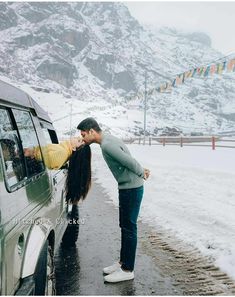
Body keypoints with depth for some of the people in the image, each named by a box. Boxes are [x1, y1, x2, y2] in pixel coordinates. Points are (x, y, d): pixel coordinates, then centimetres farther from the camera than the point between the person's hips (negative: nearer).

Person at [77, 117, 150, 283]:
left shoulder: (107, 145, -21)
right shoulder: (109, 139, 11)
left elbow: (129, 161, -22)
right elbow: (129, 159, 12)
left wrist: (142, 173, -6)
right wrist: (142, 171, 2)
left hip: (132, 188, -10)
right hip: (127, 188, 10)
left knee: (129, 228, -1)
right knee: (125, 226, 17)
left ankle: (127, 270, 11)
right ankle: (123, 262, 30)